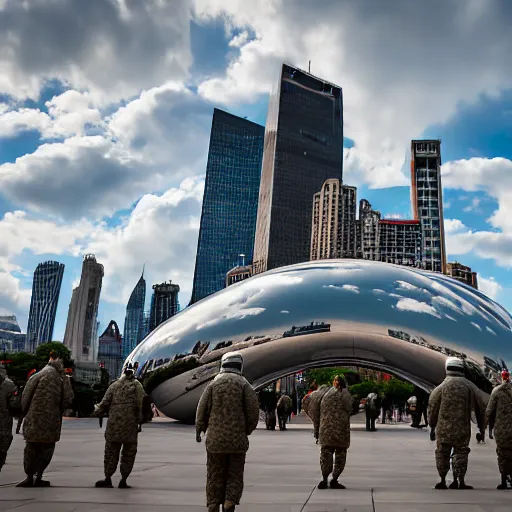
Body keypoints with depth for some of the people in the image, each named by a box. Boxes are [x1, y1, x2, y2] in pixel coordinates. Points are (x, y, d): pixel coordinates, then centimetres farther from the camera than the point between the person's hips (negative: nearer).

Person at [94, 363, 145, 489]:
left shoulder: (114, 385, 7)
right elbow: (140, 404, -10)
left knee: (111, 451, 14)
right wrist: (140, 420, -2)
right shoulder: (137, 385, 0)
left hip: (114, 424, 2)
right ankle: (123, 480, 9)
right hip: (131, 425, -2)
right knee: (128, 453, 8)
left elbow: (105, 403, 8)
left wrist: (97, 409, 26)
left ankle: (108, 479, 17)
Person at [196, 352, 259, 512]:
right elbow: (253, 410, -7)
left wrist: (199, 430, 14)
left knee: (215, 476, 11)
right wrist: (247, 430, 9)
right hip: (238, 439, -1)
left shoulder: (213, 383, 2)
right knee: (235, 476, 8)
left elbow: (202, 409, 0)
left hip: (216, 439, 1)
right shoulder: (244, 384, -1)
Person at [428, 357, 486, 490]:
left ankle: (443, 481, 13)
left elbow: (432, 406, 0)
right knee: (461, 453, 9)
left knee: (442, 453, 9)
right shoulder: (469, 386, 2)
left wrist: (432, 426, 8)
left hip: (444, 428, 0)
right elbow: (480, 406, 5)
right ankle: (460, 481, 5)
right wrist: (481, 426, 13)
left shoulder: (442, 387, -1)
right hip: (463, 428, 0)